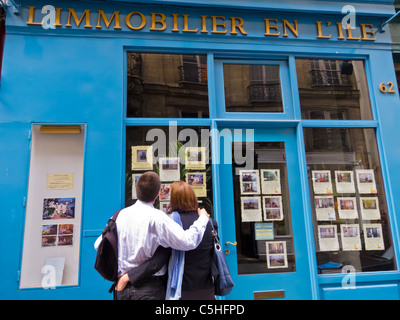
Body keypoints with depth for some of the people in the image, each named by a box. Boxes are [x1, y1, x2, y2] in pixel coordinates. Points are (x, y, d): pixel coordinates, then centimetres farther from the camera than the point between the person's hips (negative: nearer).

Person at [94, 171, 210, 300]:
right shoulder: (156, 217, -17)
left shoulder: (120, 214, -1)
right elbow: (188, 241, -22)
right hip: (149, 290, -5)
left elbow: (99, 245, 8)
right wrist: (203, 218, -7)